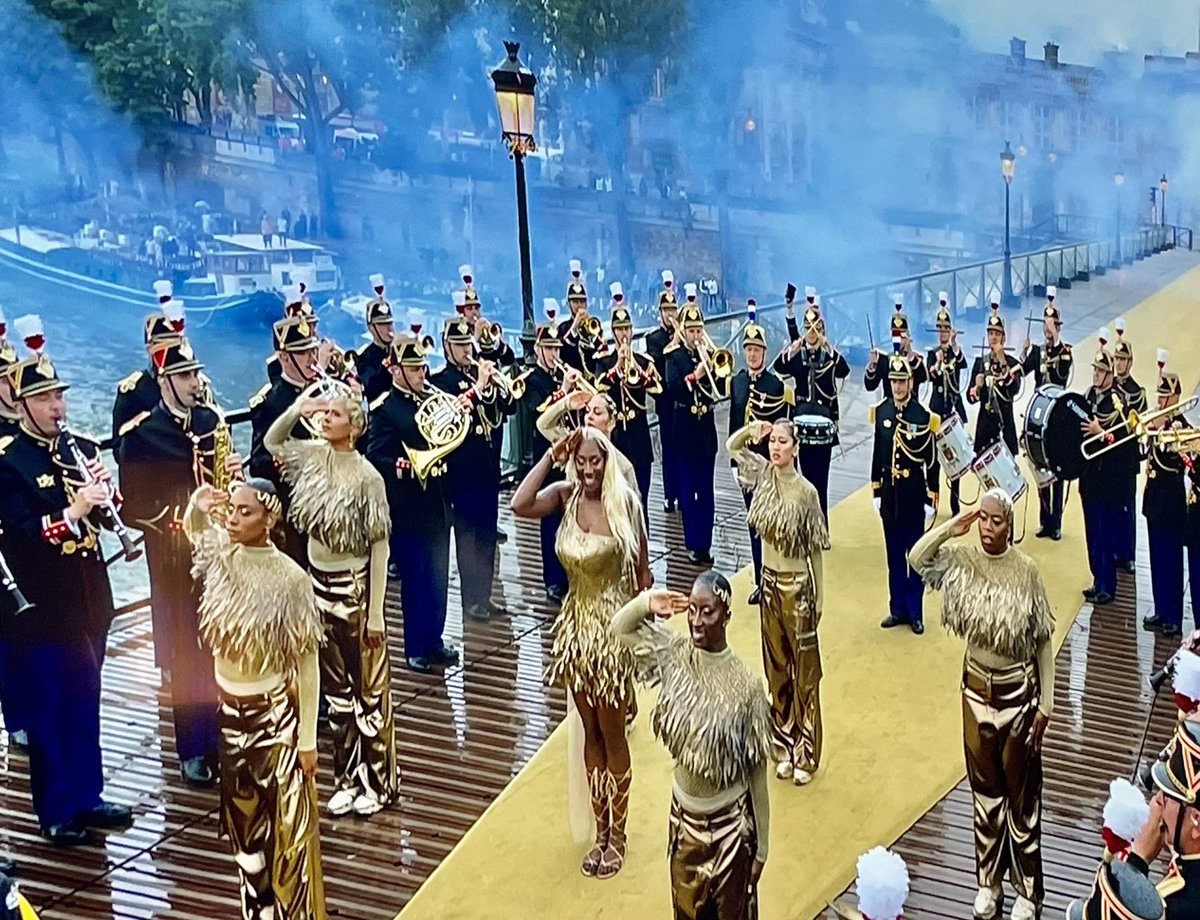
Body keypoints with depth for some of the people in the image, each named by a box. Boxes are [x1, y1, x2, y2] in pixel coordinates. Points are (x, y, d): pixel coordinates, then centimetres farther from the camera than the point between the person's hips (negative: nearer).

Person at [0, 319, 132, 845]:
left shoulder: (83, 449, 7)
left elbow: (112, 515, 7)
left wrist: (104, 491, -13)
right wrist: (73, 511, -29)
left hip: (89, 600, 6)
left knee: (85, 703, 16)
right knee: (47, 709, 5)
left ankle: (86, 795, 29)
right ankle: (56, 811, 16)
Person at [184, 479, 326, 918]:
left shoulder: (289, 579, -20)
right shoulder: (220, 554, -6)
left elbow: (306, 664, -15)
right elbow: (191, 523, 17)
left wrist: (308, 739, -12)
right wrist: (200, 502, -9)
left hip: (275, 715, -5)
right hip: (231, 711, 6)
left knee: (286, 826, 6)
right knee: (245, 822, 18)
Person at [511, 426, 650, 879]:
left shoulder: (625, 501, -13)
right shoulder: (565, 497, -6)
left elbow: (642, 569, -7)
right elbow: (520, 505, -26)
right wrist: (552, 454, -23)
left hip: (615, 627, -3)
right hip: (578, 625, 4)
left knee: (613, 732, 9)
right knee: (590, 731, 15)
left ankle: (617, 834, 26)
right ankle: (600, 831, 29)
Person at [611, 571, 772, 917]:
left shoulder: (745, 686, -22)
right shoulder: (675, 655, -9)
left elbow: (757, 775, -14)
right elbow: (620, 628, 4)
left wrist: (761, 847, -8)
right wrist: (647, 604, -18)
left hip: (730, 824, -4)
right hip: (684, 815, 4)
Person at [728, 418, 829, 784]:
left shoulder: (805, 492, -17)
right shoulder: (764, 473, -3)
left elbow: (815, 549, -10)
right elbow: (732, 446, 13)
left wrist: (818, 596, -7)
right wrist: (753, 429, -6)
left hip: (797, 586, -5)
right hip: (769, 580, 6)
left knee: (804, 671, 6)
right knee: (777, 667, 15)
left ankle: (806, 755, 17)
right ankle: (784, 747, 28)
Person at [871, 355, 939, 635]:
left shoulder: (923, 416, -11)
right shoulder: (881, 411, 1)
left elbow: (932, 460, -9)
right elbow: (877, 452, 7)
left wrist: (932, 499, -9)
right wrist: (876, 490, 7)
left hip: (914, 491, -4)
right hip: (889, 489, 4)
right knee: (894, 553, 12)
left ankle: (915, 612, 15)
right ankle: (898, 608, 22)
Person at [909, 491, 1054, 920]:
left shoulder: (1026, 570, -16)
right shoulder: (963, 558, -6)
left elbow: (1043, 642, -10)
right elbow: (915, 559, -19)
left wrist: (1045, 705, -10)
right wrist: (950, 529, -27)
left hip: (1018, 691, -3)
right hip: (976, 687, 3)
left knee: (1021, 794, 10)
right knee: (984, 789, 17)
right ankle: (988, 882, 33)